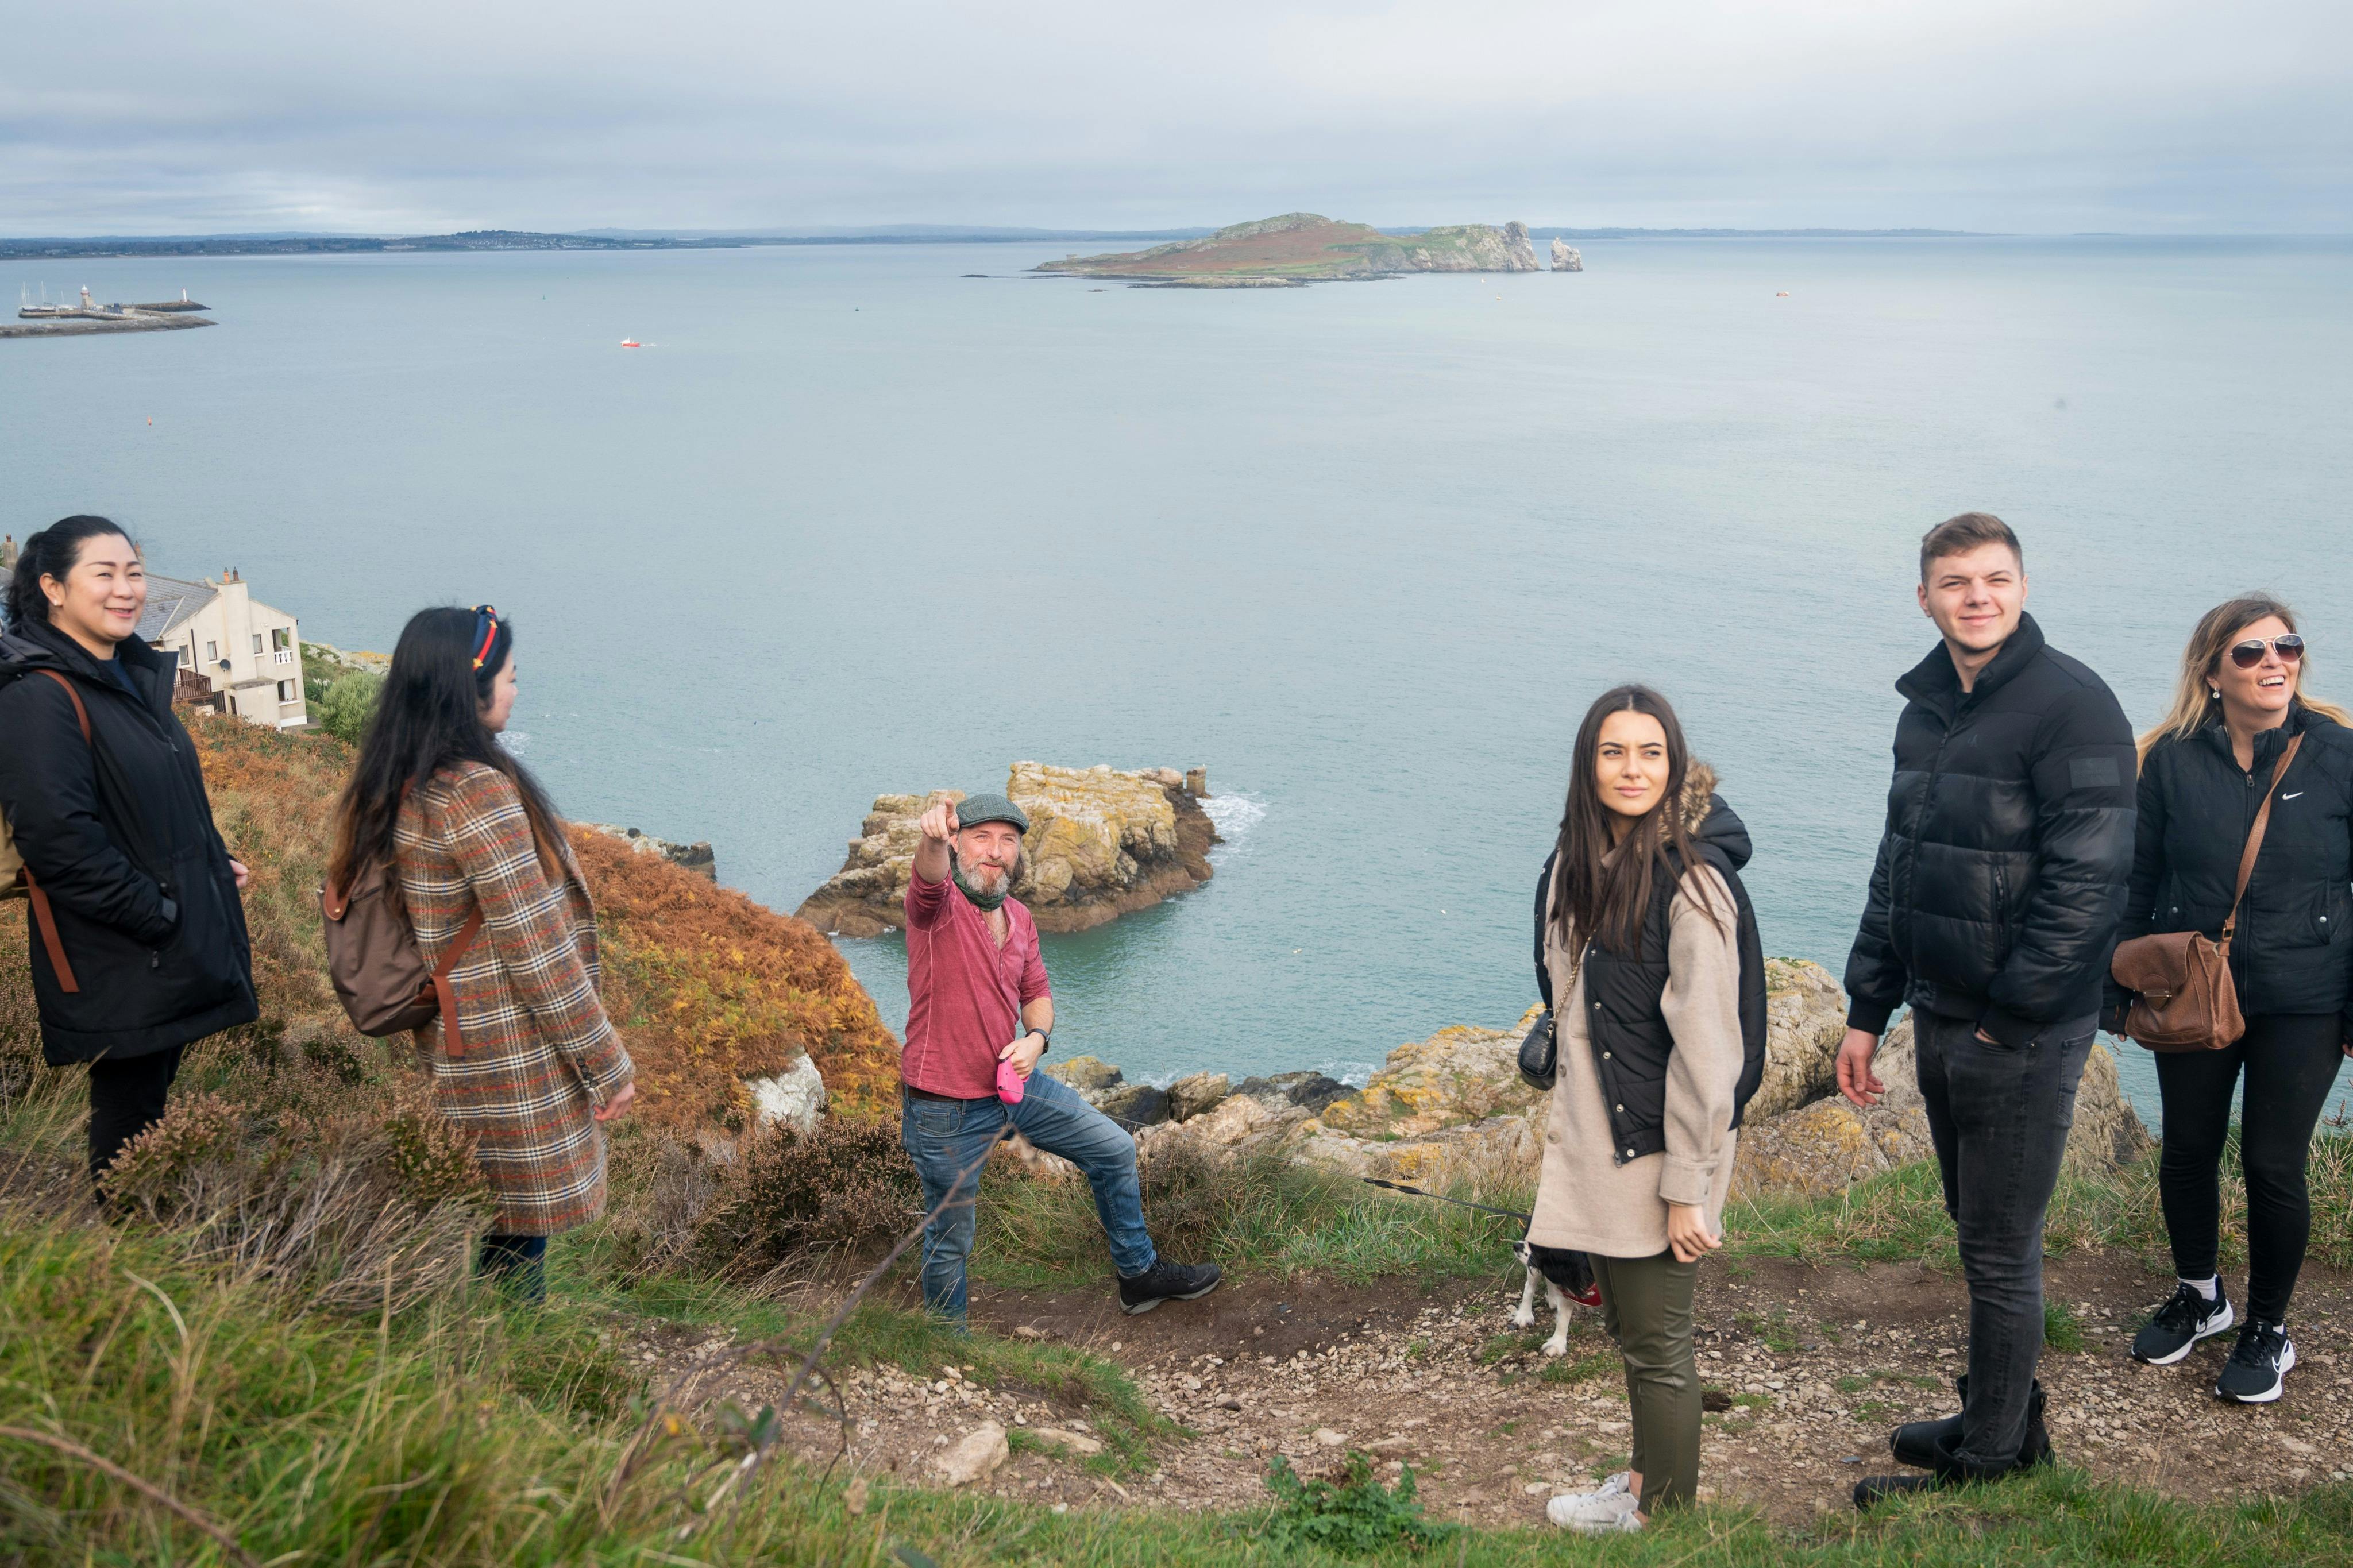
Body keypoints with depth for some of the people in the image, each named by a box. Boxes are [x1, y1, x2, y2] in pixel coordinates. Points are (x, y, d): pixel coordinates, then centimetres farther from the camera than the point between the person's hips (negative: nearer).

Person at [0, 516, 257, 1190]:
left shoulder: (132, 677, 12)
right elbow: (56, 837, -25)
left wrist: (213, 865, 8)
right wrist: (156, 914, -19)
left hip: (172, 949, 9)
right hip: (119, 968, -9)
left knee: (151, 1099, 17)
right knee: (127, 1115, 0)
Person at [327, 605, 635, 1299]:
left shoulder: (396, 790, 6)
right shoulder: (480, 793, -22)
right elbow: (536, 952, -21)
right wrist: (608, 1063, -12)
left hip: (451, 1048, 9)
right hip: (516, 1058, -9)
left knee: (492, 1230, 18)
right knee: (519, 1243, 3)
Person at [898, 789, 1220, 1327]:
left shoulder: (1019, 918, 5)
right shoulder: (939, 904, -16)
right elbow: (930, 878, -41)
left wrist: (1036, 1037, -9)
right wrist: (934, 838, -65)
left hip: (1014, 1082, 7)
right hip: (947, 1111, -7)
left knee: (1115, 1151, 16)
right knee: (950, 1239, 6)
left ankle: (1140, 1274, 35)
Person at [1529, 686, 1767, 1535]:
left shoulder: (1691, 883, -19)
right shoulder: (1577, 865, 4)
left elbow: (1707, 1048, -19)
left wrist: (1688, 1188, -18)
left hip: (1658, 1147, -7)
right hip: (1595, 1142, 7)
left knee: (1658, 1343, 7)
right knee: (1626, 1328, 21)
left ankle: (1664, 1511, 25)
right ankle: (1648, 1474, 39)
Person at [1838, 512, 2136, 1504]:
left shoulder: (2071, 706, -16)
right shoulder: (1927, 708, 10)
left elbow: (2088, 881, -20)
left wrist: (2010, 1018, -18)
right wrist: (1867, 1012, 15)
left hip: (2024, 1032, -8)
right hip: (1942, 1017, 8)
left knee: (2000, 1252, 3)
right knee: (1978, 1233, 18)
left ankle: (1991, 1459, 17)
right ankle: (2006, 1420, 34)